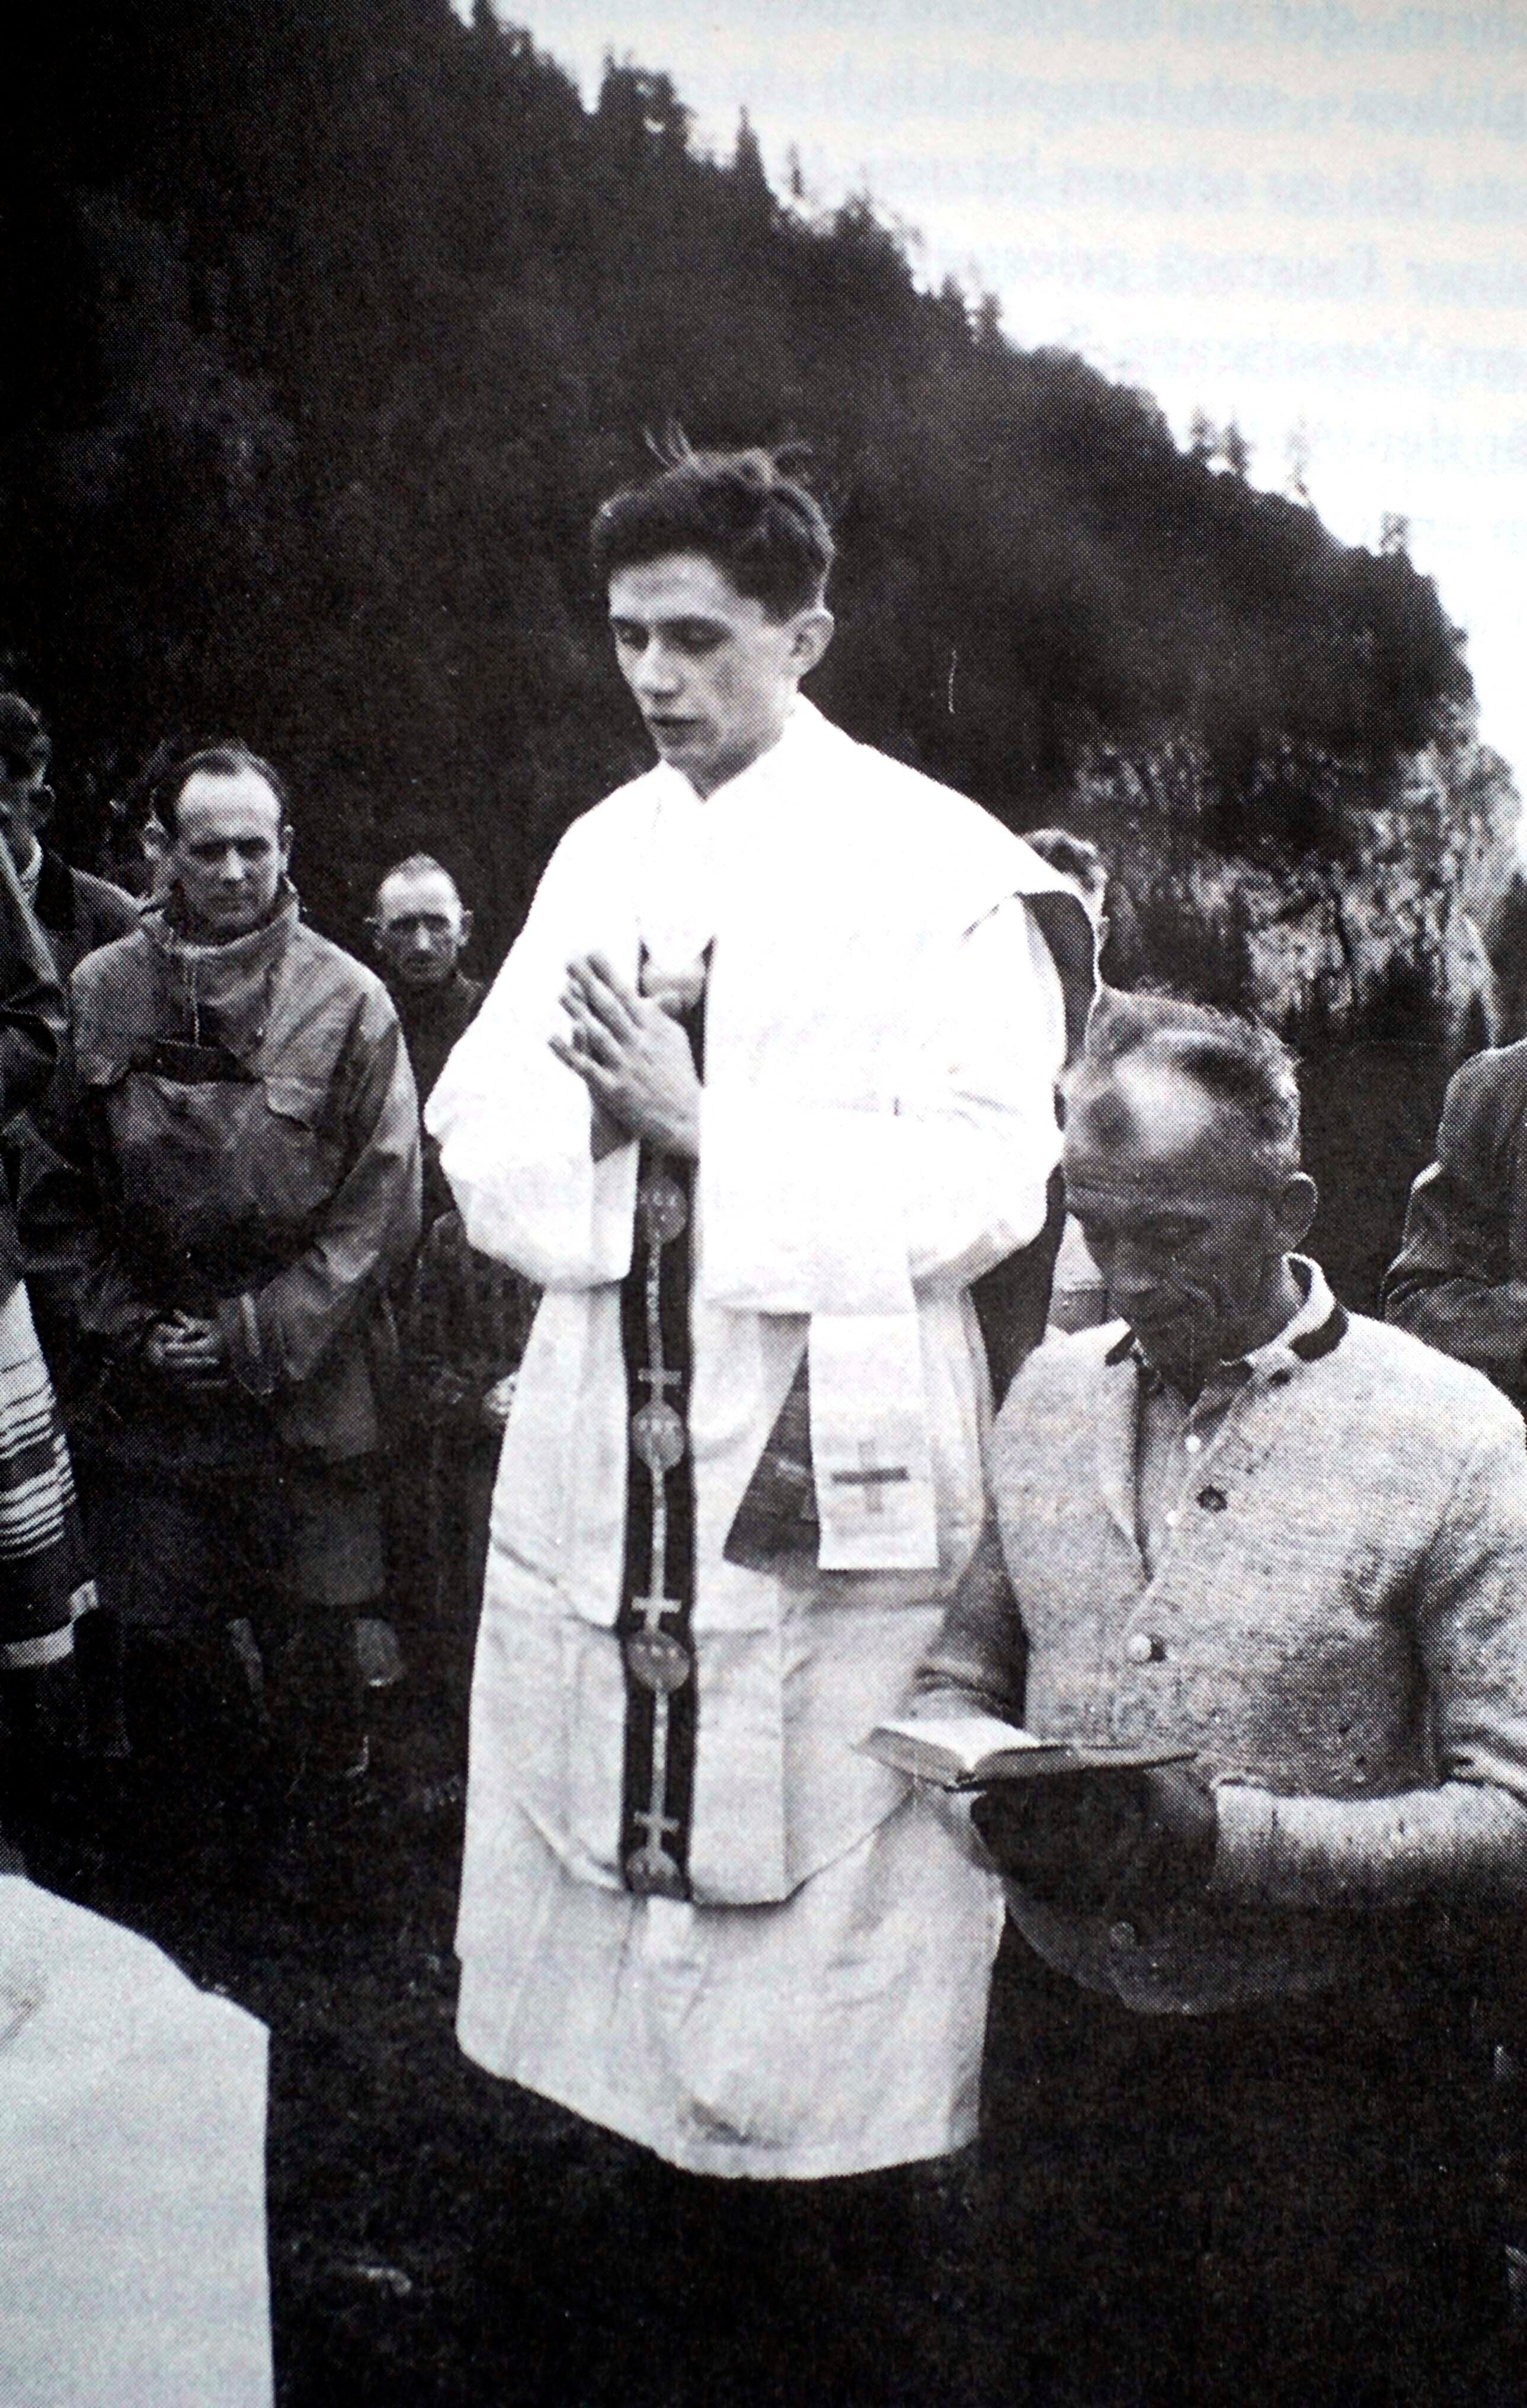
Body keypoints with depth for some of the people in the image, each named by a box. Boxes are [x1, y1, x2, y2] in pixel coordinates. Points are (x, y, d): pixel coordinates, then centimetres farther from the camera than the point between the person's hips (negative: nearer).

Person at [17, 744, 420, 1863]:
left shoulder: (349, 1004, -4)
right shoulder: (100, 993, 1)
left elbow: (382, 1206, -6)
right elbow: (55, 1192, 7)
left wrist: (256, 1337, -11)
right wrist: (121, 1328, -3)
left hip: (303, 1400, -2)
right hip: (143, 1400, 2)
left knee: (313, 1650, 7)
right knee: (162, 1644, 9)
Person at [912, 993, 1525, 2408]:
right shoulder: (1050, 1393, 3)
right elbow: (961, 1674, 11)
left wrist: (1224, 1839, -27)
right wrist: (993, 1792, -11)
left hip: (1326, 2076, -4)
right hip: (1076, 2036, 4)